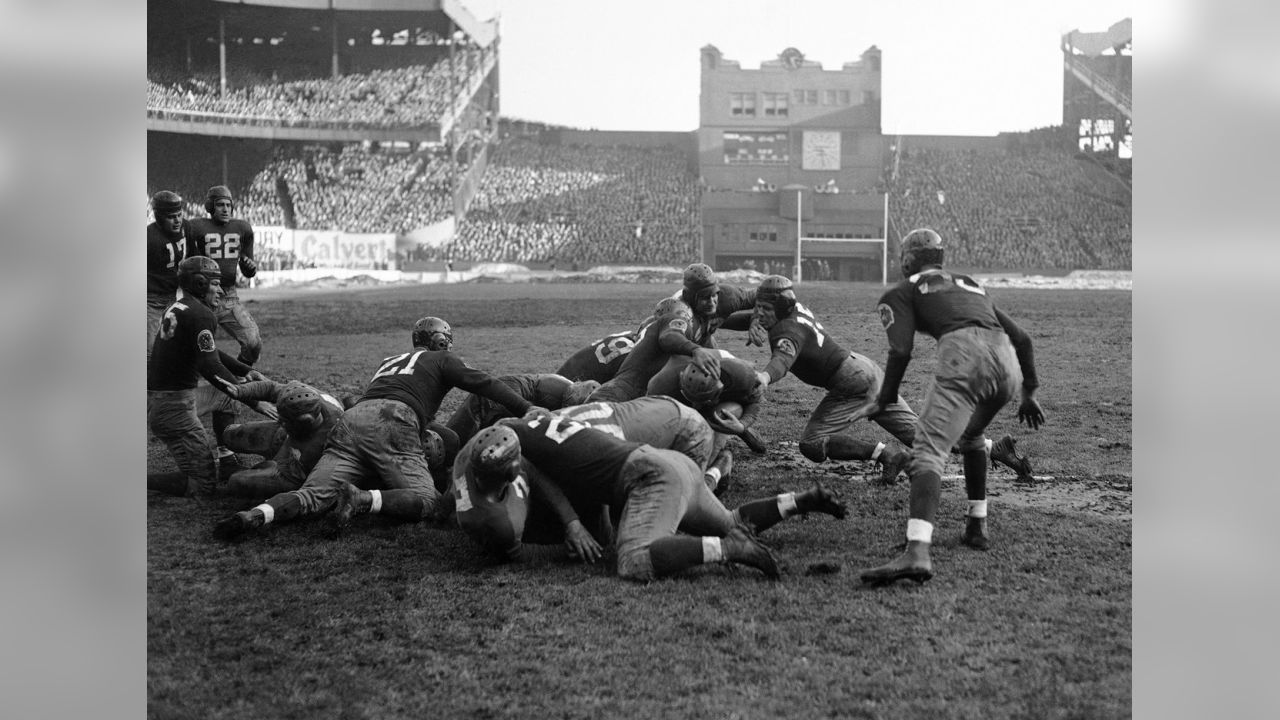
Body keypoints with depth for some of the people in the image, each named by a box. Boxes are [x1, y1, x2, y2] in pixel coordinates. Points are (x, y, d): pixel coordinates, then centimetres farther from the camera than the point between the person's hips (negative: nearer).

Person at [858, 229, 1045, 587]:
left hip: (963, 356, -6)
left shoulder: (902, 292, 19)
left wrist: (884, 401, 14)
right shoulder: (972, 285, 36)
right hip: (1008, 364, 6)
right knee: (970, 435, 32)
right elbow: (1022, 338, 34)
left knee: (929, 450, -15)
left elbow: (901, 351, 4)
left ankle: (917, 552, -34)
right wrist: (1030, 392, 42)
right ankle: (977, 527, 31)